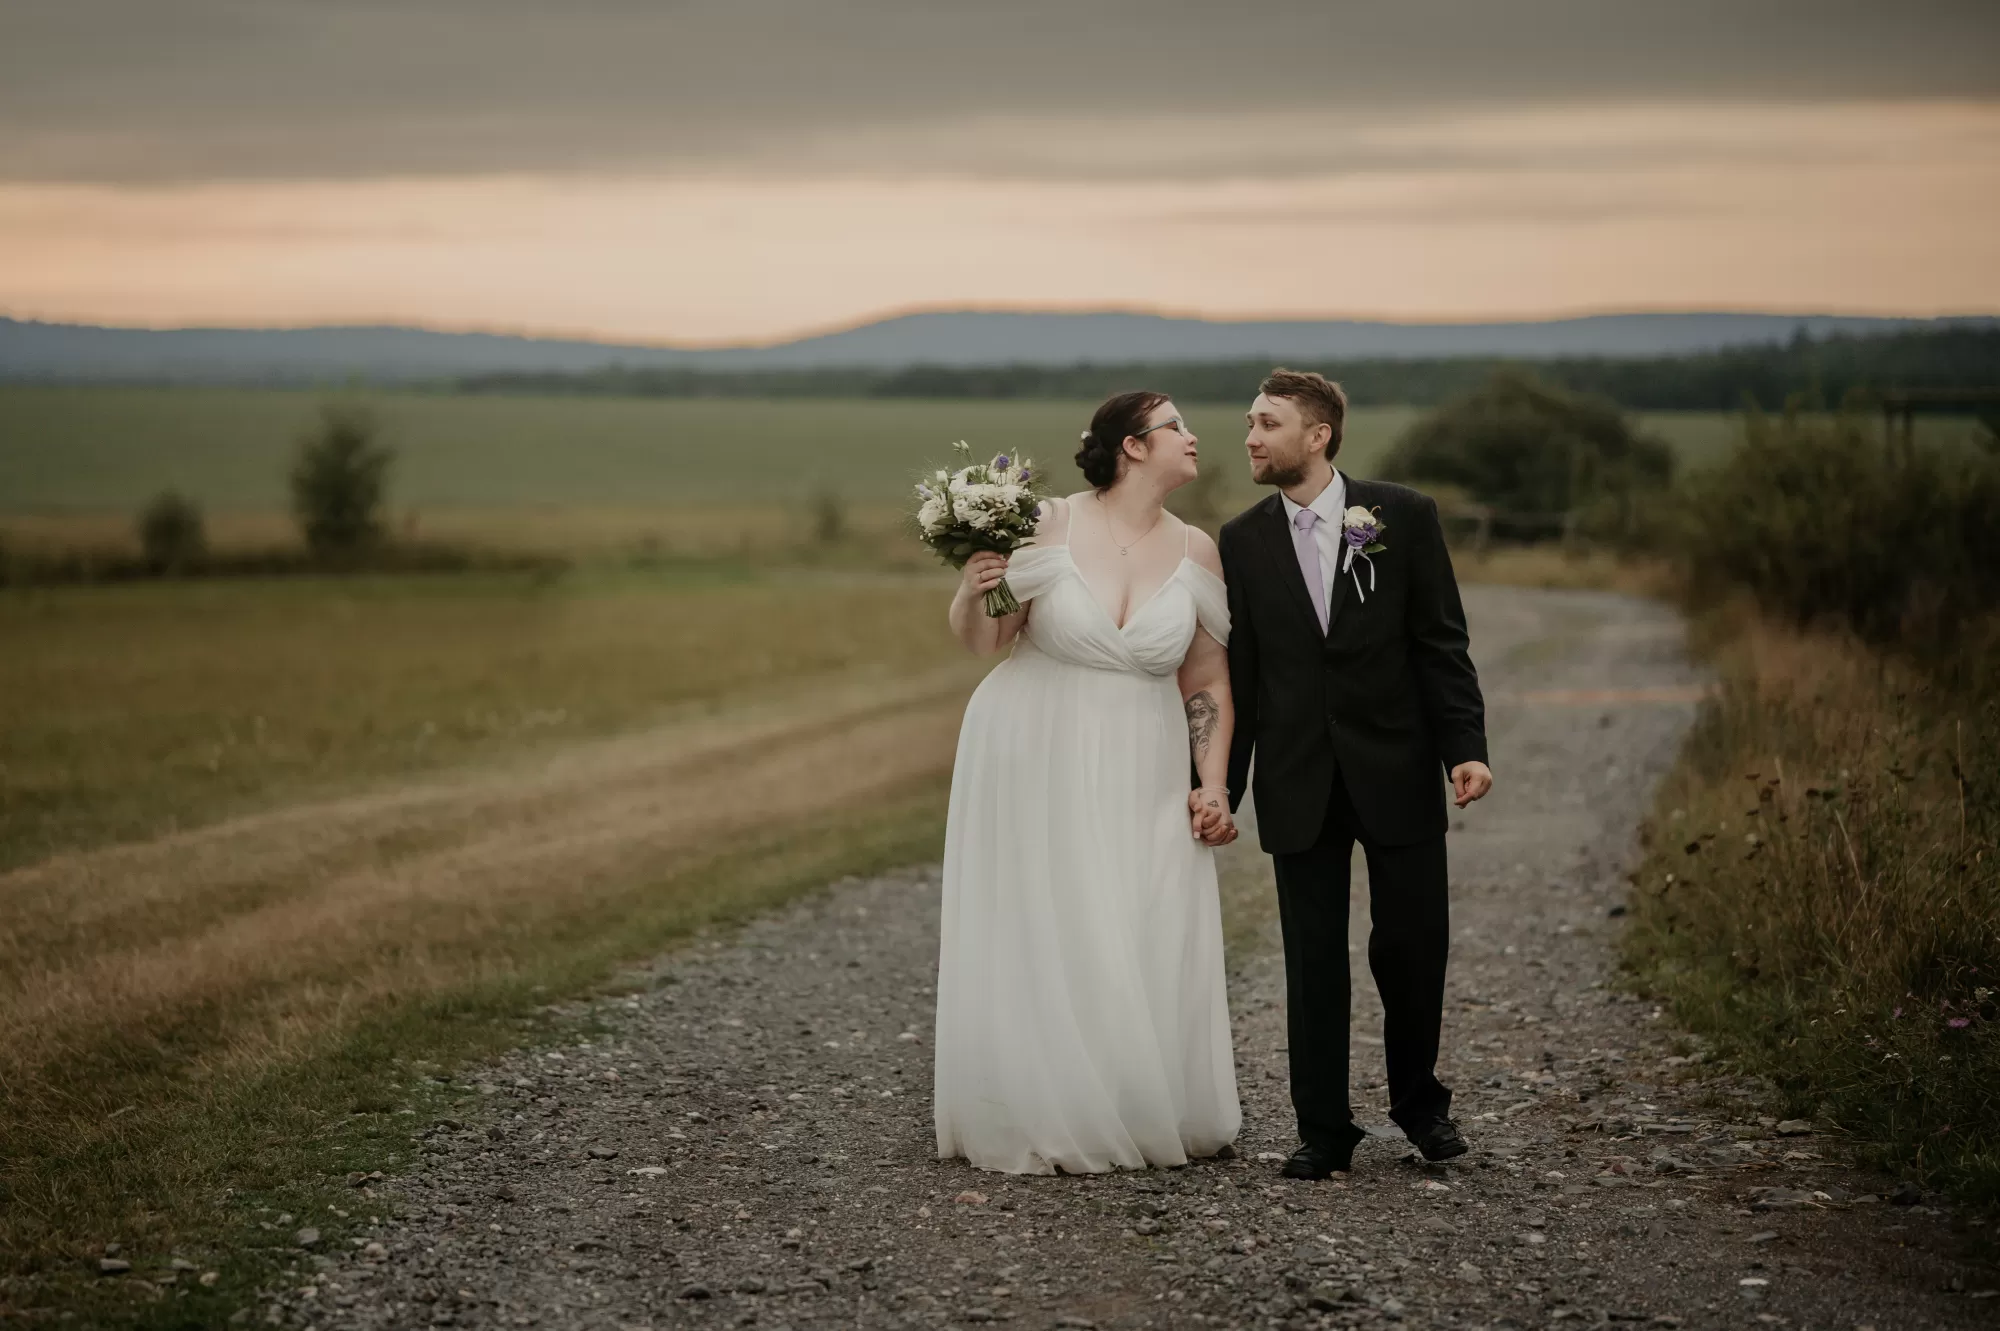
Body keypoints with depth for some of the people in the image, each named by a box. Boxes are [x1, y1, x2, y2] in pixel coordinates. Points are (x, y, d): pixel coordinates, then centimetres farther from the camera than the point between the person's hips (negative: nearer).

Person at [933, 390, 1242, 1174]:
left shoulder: (1195, 552, 0)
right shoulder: (1049, 527, -11)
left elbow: (1208, 686, 6)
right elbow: (982, 640, -4)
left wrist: (1212, 787, -2)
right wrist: (972, 593, -25)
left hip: (1140, 779, 3)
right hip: (1032, 765, -3)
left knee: (1147, 953, 2)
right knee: (1034, 944, 2)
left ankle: (1150, 1116, 19)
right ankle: (1044, 1126, 16)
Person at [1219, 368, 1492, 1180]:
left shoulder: (1403, 516, -3)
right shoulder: (1242, 540, 3)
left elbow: (1441, 644, -2)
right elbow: (1237, 674, 5)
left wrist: (1466, 745, -11)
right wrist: (1221, 785, 3)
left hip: (1396, 770, -1)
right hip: (1299, 781, 1)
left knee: (1412, 943, 3)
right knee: (1313, 959, 3)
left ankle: (1418, 1097, 26)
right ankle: (1323, 1129, 12)